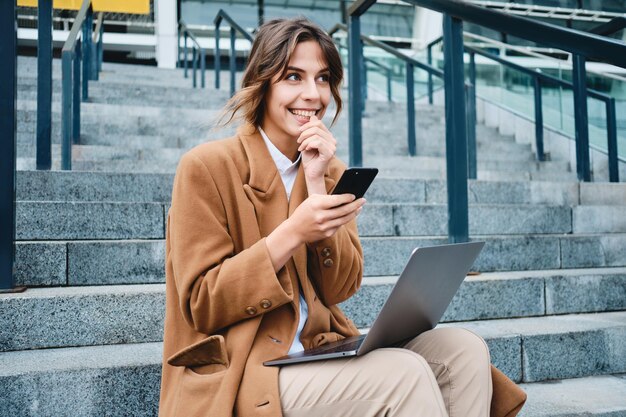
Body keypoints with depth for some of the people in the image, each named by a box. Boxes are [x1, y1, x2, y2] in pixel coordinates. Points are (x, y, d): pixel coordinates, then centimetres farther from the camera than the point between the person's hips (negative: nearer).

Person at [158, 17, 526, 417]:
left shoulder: (332, 171, 9)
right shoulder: (206, 167, -8)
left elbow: (340, 289, 0)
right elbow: (202, 305, -11)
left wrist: (317, 181, -9)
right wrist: (293, 233, -23)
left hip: (317, 352, 6)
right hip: (231, 374, -5)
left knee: (463, 349, -13)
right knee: (403, 374, -27)